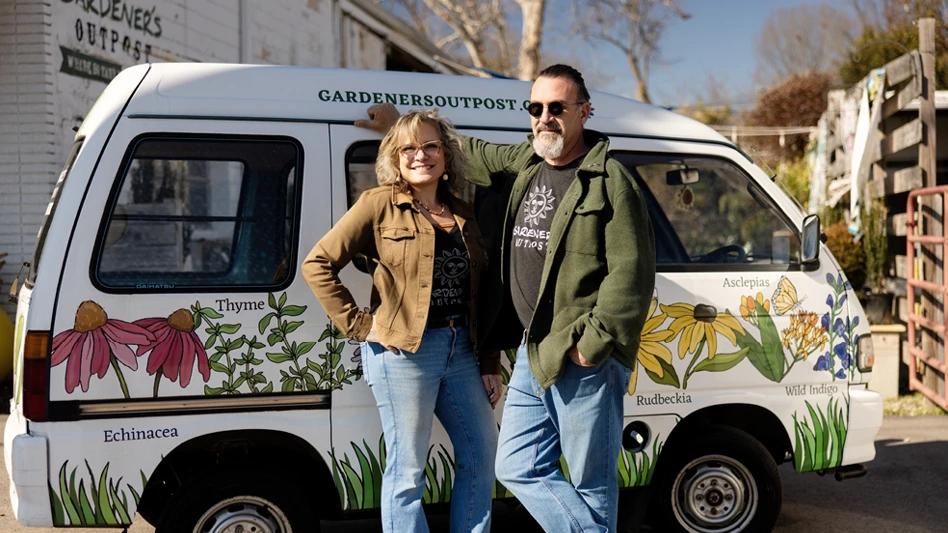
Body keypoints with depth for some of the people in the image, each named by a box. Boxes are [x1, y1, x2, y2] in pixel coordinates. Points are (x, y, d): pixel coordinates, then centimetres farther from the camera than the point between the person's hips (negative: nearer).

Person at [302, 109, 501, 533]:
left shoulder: (462, 215, 13)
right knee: (407, 470, 1)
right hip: (403, 351, -6)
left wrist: (491, 365, 12)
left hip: (460, 350, 6)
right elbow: (318, 264, -5)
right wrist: (359, 325, -10)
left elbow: (479, 295, 15)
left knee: (482, 453, 13)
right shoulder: (380, 205, -3)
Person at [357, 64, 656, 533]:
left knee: (590, 486, 4)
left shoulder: (609, 180, -10)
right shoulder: (526, 164, 13)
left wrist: (595, 341, -19)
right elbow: (473, 154, 31)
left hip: (584, 359, -8)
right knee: (518, 469, 13)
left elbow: (631, 272, -15)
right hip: (531, 354, 8)